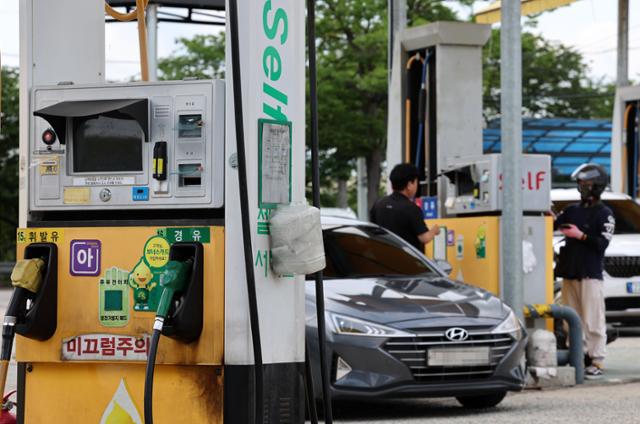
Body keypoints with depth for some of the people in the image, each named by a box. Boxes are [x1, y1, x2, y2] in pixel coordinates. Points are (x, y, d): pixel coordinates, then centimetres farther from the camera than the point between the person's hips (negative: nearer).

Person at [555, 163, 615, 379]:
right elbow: (554, 224, 8)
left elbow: (602, 244, -9)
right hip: (569, 272, 6)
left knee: (593, 321, -8)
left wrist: (580, 235, -16)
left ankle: (596, 362, -7)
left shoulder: (604, 214, -1)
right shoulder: (572, 210, 17)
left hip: (590, 274, -6)